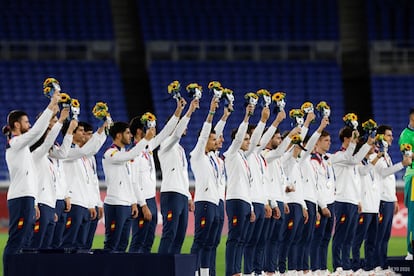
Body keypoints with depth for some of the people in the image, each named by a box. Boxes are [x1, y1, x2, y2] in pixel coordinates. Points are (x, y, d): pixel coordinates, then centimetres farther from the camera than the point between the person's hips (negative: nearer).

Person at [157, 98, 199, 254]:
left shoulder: (180, 149, 24)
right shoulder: (167, 145, -2)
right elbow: (176, 133, -24)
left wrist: (189, 197, 22)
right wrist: (189, 111, -29)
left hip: (182, 196, 9)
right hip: (171, 193, -9)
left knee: (179, 237, 6)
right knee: (169, 234, -14)